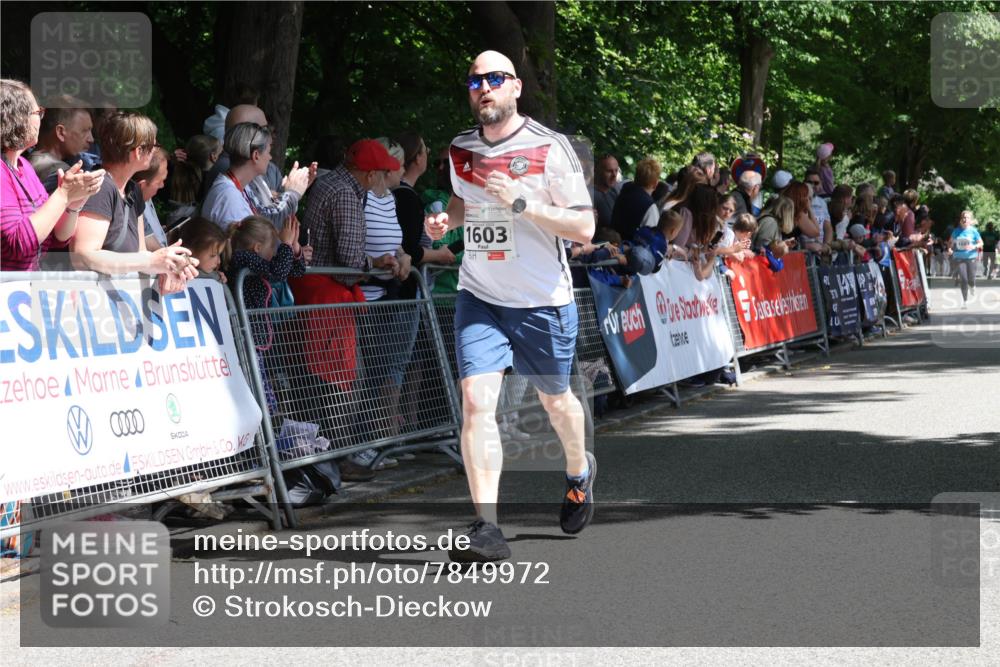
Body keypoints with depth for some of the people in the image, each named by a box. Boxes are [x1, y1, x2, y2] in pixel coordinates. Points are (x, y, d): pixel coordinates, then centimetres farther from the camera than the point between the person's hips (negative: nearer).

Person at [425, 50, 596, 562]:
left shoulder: (549, 147, -11)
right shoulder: (460, 149, 5)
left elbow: (584, 227, -13)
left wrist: (522, 203, -24)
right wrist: (446, 219, 3)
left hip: (543, 302, -3)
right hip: (479, 297, 3)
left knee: (554, 400, 16)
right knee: (475, 400, -15)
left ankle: (579, 473, 49)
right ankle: (486, 529, -17)